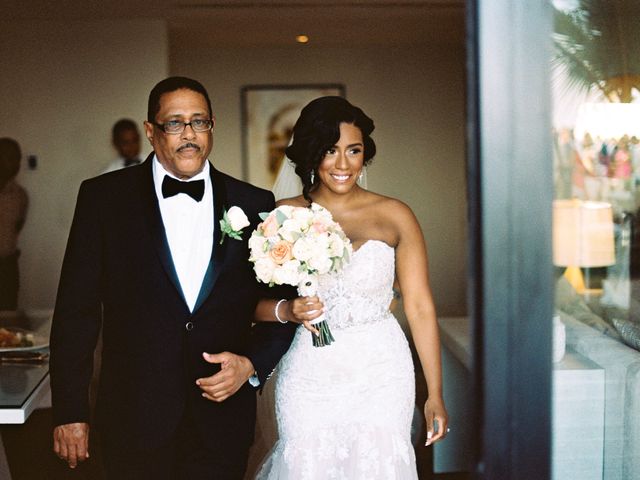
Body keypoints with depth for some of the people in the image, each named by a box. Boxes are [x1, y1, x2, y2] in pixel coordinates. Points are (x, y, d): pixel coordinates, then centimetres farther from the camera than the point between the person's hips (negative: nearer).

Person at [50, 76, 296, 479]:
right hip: (134, 418, -1)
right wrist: (70, 411, -4)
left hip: (223, 421, 1)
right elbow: (76, 310, -2)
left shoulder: (254, 205, 2)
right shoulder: (103, 197, -2)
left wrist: (252, 364, -9)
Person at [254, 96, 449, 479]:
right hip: (309, 376, 1)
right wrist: (286, 310, -18)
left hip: (381, 376, 0)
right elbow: (252, 301, 4)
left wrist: (435, 395, -2)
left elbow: (420, 306, -2)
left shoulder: (395, 216, -2)